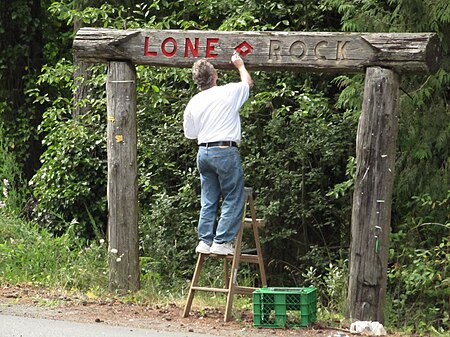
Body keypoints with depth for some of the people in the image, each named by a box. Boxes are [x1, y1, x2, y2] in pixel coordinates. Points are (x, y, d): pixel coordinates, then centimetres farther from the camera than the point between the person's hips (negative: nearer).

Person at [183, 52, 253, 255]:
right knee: (233, 200, 1)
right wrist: (240, 65, 31)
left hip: (203, 152, 5)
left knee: (208, 201, 13)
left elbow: (190, 134, 13)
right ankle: (222, 242, -5)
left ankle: (205, 241, 11)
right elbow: (248, 82, 15)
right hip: (226, 151, -5)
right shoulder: (229, 93, -7)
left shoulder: (193, 104, 4)